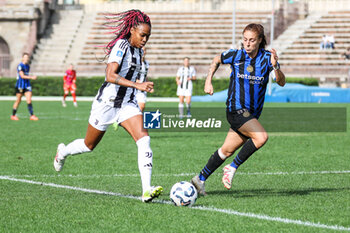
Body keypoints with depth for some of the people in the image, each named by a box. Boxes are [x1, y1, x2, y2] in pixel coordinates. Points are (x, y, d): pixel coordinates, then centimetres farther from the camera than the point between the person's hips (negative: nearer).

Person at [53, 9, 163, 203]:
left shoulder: (137, 49, 5)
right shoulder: (121, 45, -20)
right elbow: (110, 75, -32)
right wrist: (138, 85, -39)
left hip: (127, 104, 6)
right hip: (107, 103, -6)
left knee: (143, 139, -19)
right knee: (89, 145, 15)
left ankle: (146, 190, -27)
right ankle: (63, 152, 49)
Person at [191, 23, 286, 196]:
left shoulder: (267, 58, -4)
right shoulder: (235, 55, -7)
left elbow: (281, 83, -13)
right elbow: (217, 60, 14)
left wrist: (275, 67, -30)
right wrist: (208, 82, 6)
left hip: (252, 114, 4)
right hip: (236, 109, -4)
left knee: (227, 151, 10)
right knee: (261, 137, -26)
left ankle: (200, 179, 26)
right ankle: (232, 167, -11)